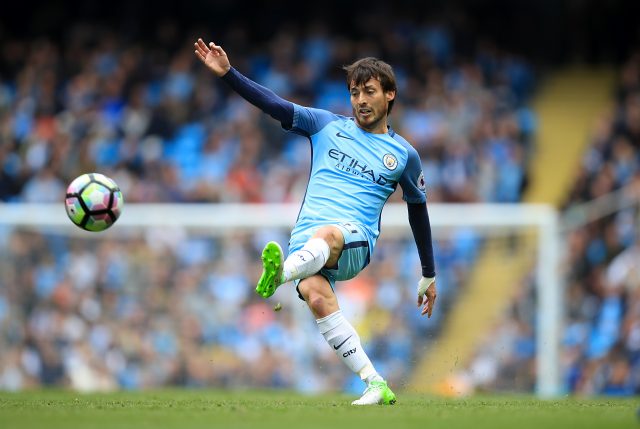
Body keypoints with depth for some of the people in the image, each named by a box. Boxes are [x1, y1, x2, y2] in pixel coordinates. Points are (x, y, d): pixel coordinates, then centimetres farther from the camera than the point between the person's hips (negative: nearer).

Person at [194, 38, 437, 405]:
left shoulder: (404, 155, 15)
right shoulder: (328, 126, 17)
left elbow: (419, 211, 25)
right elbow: (276, 106, 9)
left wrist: (429, 276, 30)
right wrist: (227, 73, -4)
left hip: (355, 241, -2)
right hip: (306, 241, 2)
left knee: (327, 235, -39)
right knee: (316, 295, -30)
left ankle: (279, 276, -71)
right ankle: (376, 385, -28)